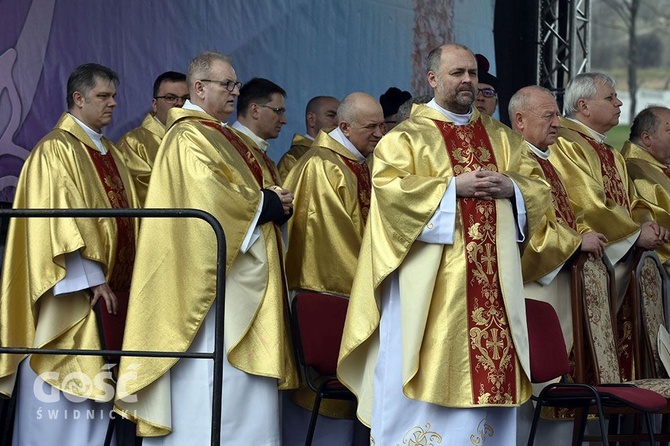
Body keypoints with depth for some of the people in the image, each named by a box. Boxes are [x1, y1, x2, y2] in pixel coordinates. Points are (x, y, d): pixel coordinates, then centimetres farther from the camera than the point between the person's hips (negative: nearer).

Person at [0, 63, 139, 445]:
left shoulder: (111, 154, 18)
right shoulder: (57, 149, -8)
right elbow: (62, 221, -16)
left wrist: (130, 279, 10)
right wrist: (92, 277, -21)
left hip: (114, 286, 8)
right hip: (76, 289, -8)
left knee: (95, 394, 6)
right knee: (63, 393, -6)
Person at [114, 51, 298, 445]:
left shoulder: (226, 138, 21)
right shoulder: (189, 138, -9)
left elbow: (265, 183, 19)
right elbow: (210, 197, -22)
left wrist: (278, 201, -3)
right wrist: (266, 203, -11)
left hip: (248, 277, 10)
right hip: (214, 276, -10)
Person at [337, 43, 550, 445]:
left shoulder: (502, 138, 18)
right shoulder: (407, 137, 3)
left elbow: (539, 187, 14)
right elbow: (388, 187, -13)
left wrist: (510, 187, -8)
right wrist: (453, 187, -15)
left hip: (492, 279, 5)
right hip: (429, 284, -5)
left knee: (490, 370, 1)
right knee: (428, 370, -7)